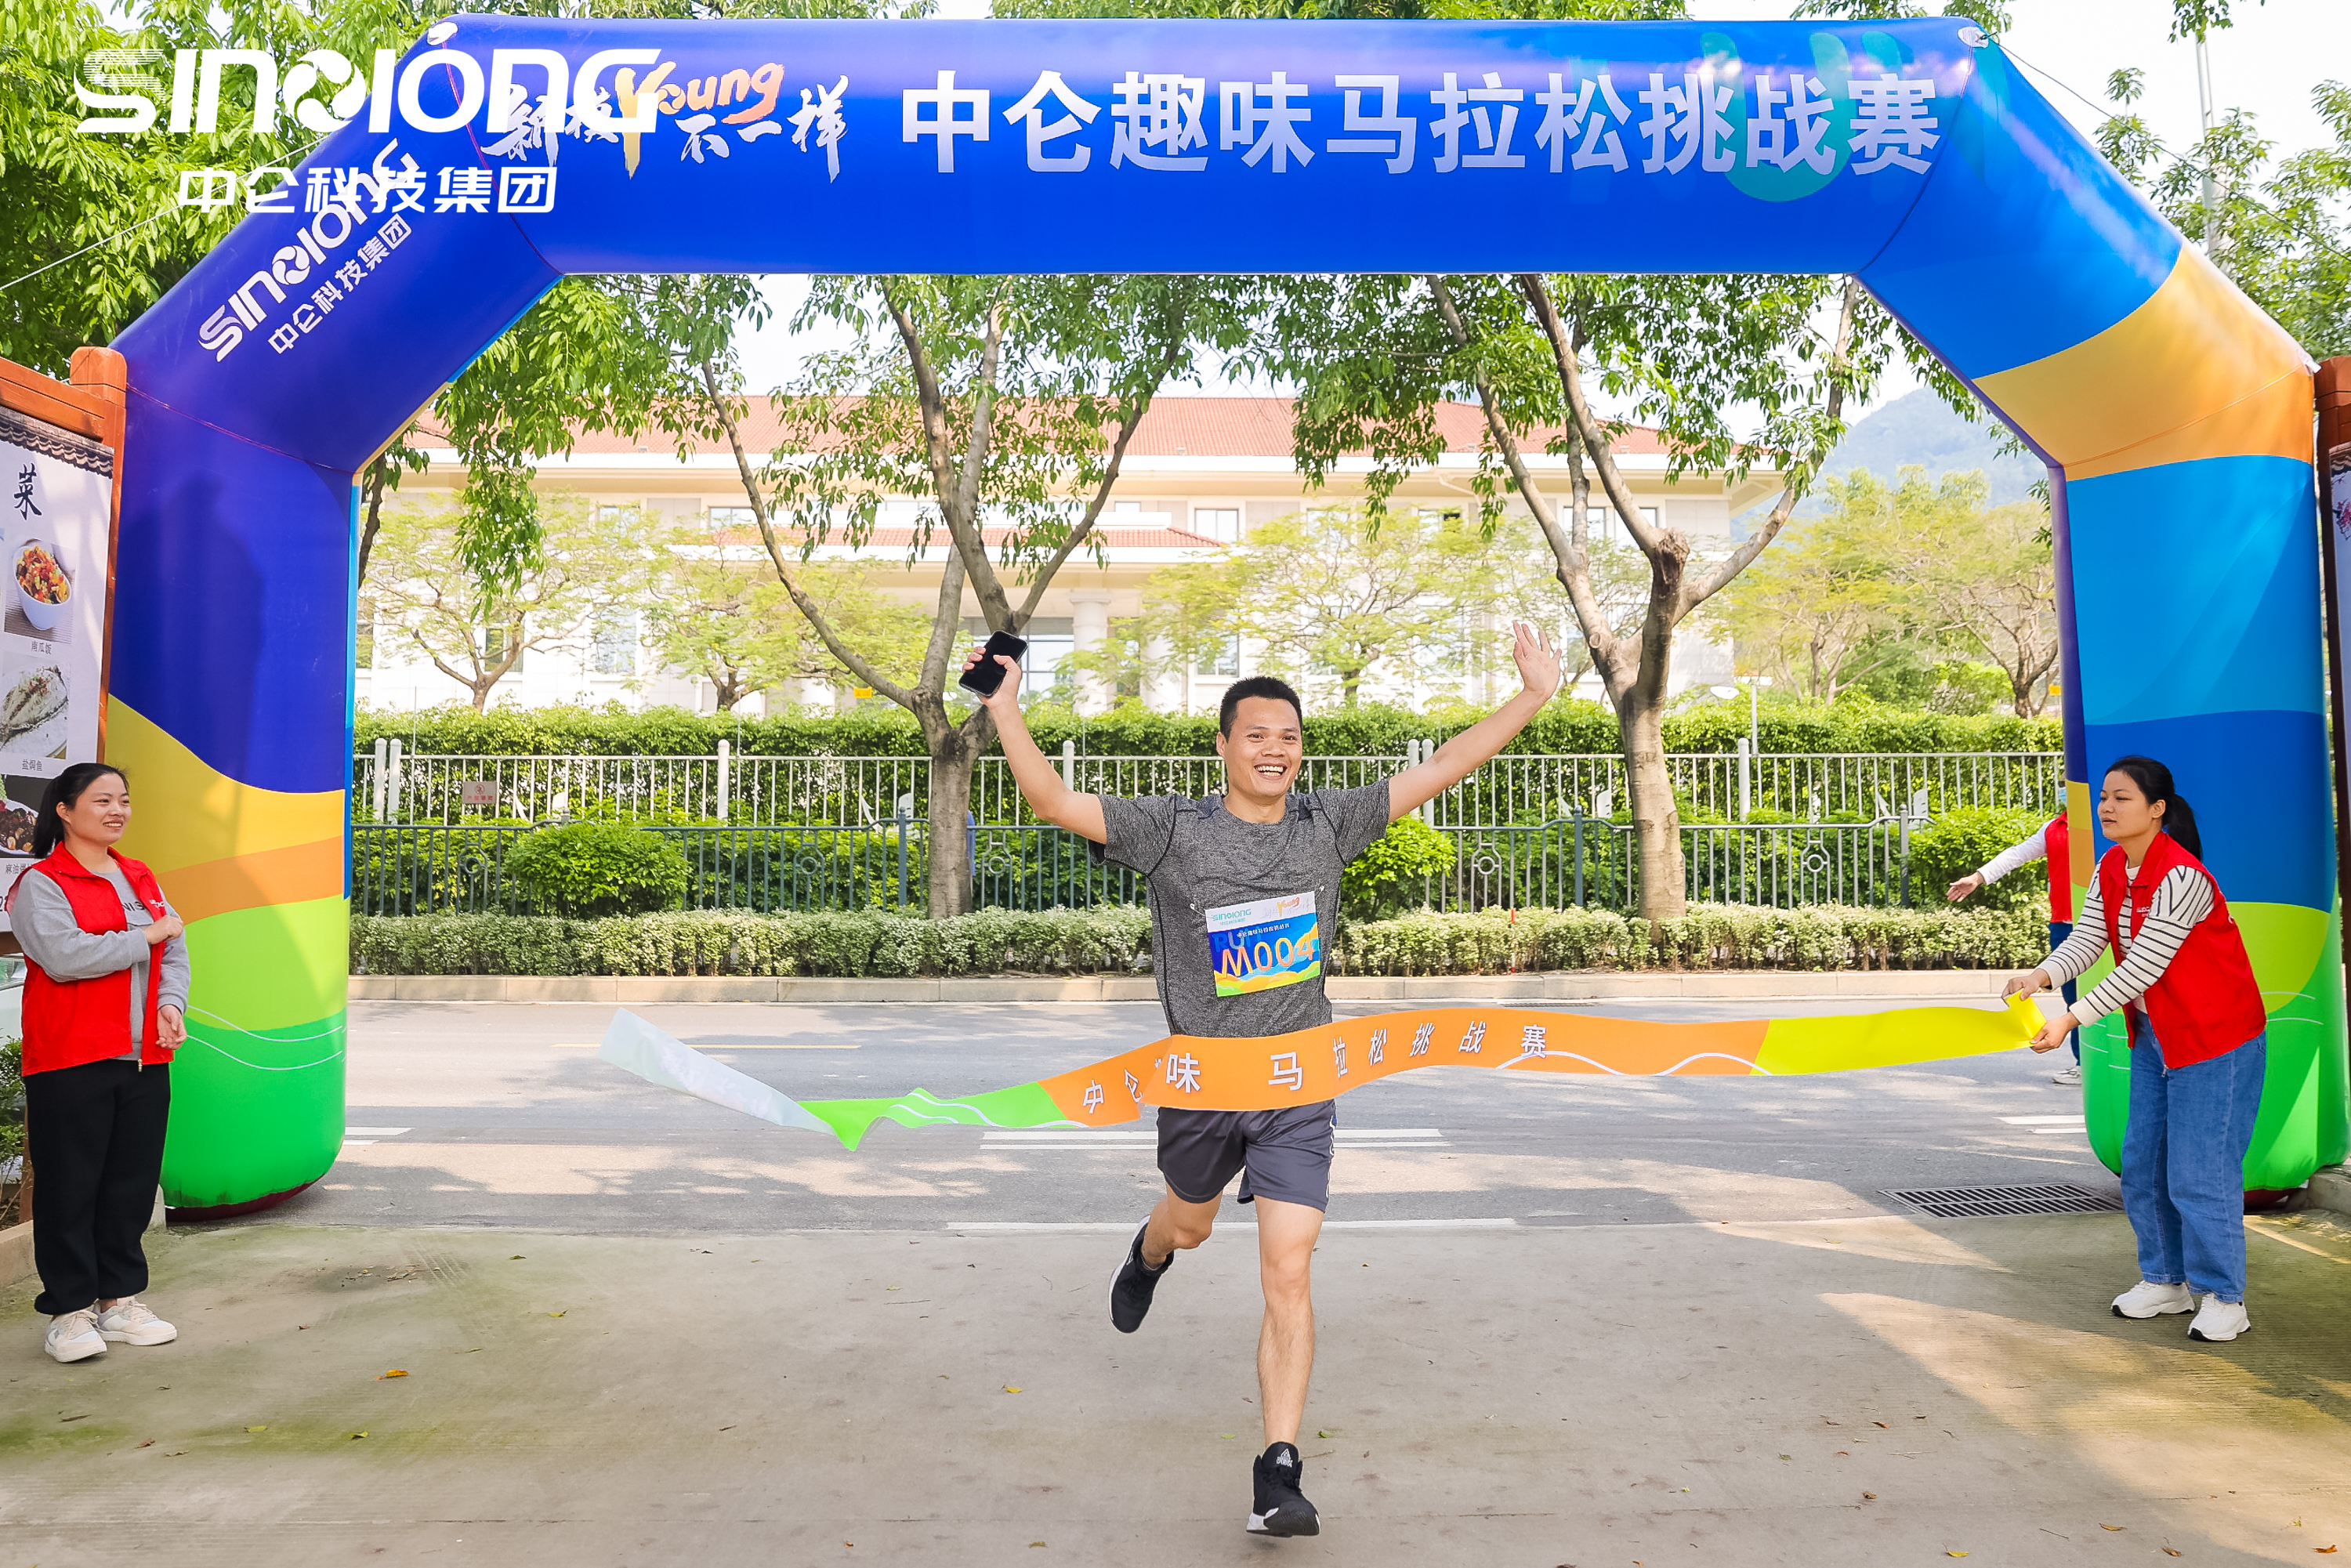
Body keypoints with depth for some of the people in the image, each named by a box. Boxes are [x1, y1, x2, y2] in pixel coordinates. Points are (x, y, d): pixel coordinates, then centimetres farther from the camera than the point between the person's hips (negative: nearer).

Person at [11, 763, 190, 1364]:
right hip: (71, 1063, -6)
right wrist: (147, 936, -11)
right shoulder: (41, 884, -4)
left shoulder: (141, 880, 16)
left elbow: (175, 954, 11)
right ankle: (69, 1310, 12)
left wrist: (171, 1004, -7)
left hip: (144, 1061, 6)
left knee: (132, 1184, 11)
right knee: (70, 1189, 2)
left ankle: (120, 1299, 22)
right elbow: (65, 956, -20)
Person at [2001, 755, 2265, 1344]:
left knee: (2199, 1168, -5)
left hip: (2214, 1036, -8)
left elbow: (2142, 967, -28)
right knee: (2143, 1162, 12)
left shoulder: (2181, 876, -25)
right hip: (2154, 1035, 9)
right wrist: (2042, 976, -24)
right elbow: (2086, 939, -4)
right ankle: (2165, 1280, 26)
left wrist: (2071, 1019, -31)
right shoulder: (2110, 870, 2)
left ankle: (2222, 1297, 10)